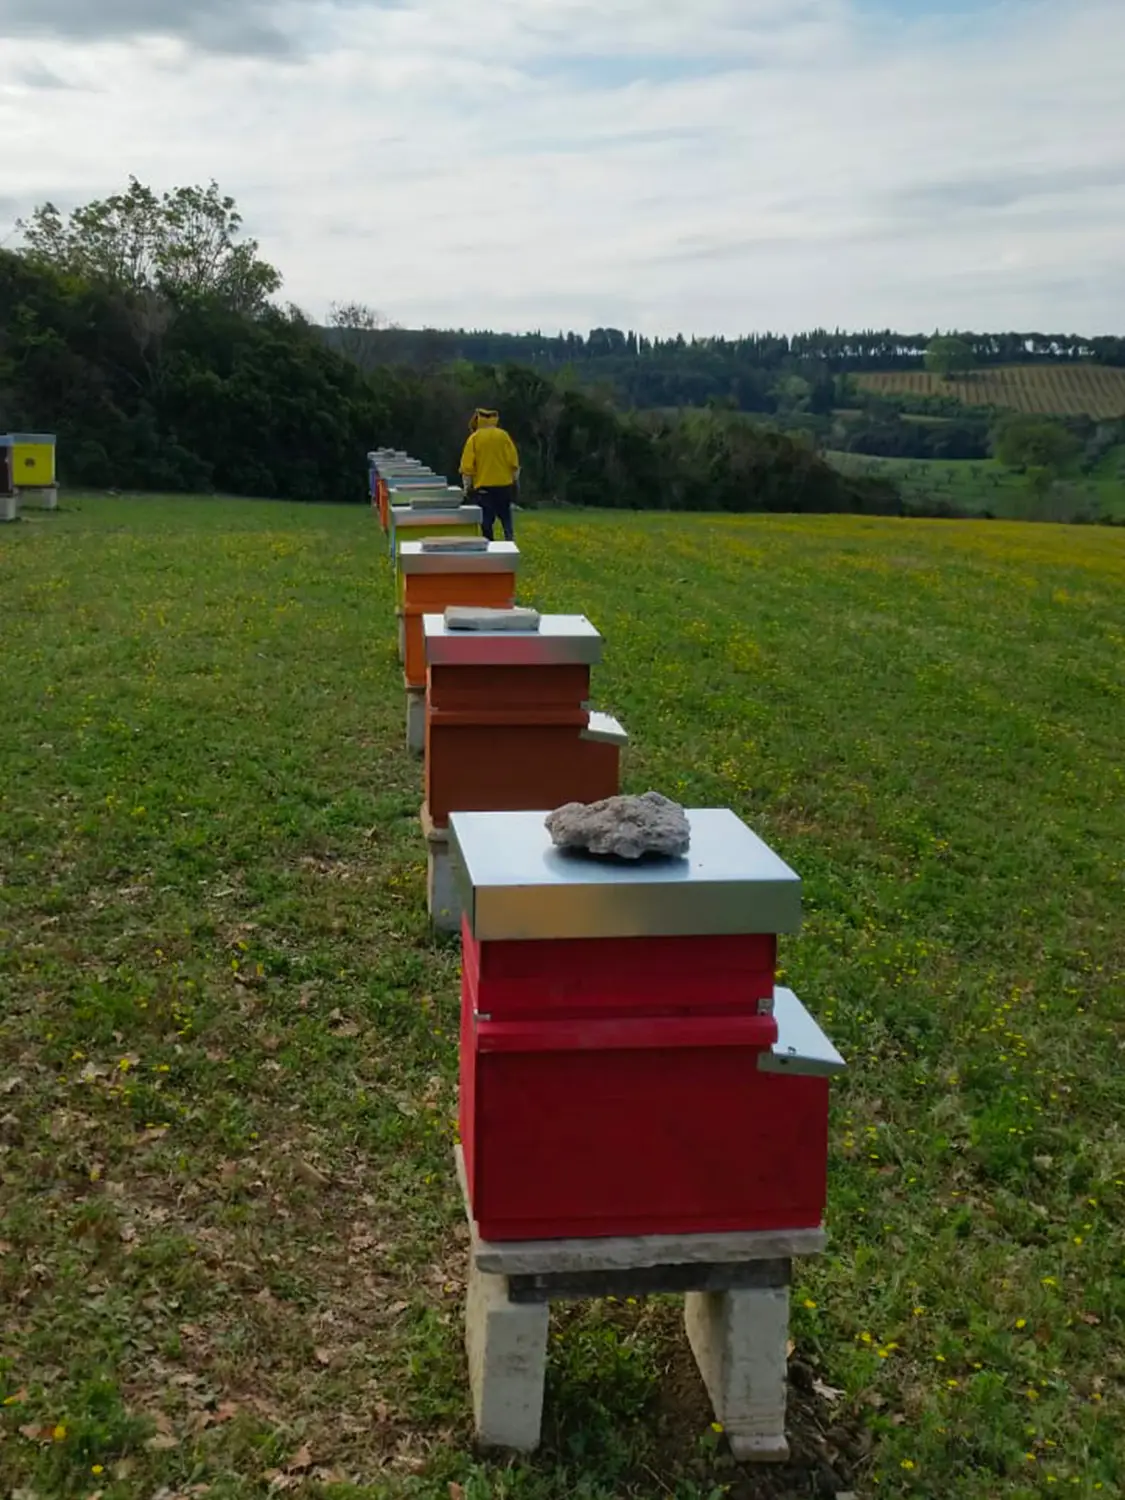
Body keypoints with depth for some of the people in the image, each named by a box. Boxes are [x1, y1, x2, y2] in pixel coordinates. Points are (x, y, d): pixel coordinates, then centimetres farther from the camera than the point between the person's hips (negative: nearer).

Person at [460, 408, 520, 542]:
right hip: (504, 485, 2)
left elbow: (467, 466, -6)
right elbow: (513, 461, -1)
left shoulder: (474, 438, -3)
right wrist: (515, 481, 8)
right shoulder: (503, 436, 0)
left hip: (483, 487, -2)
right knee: (506, 518, 12)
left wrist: (467, 488, 0)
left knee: (486, 522, 4)